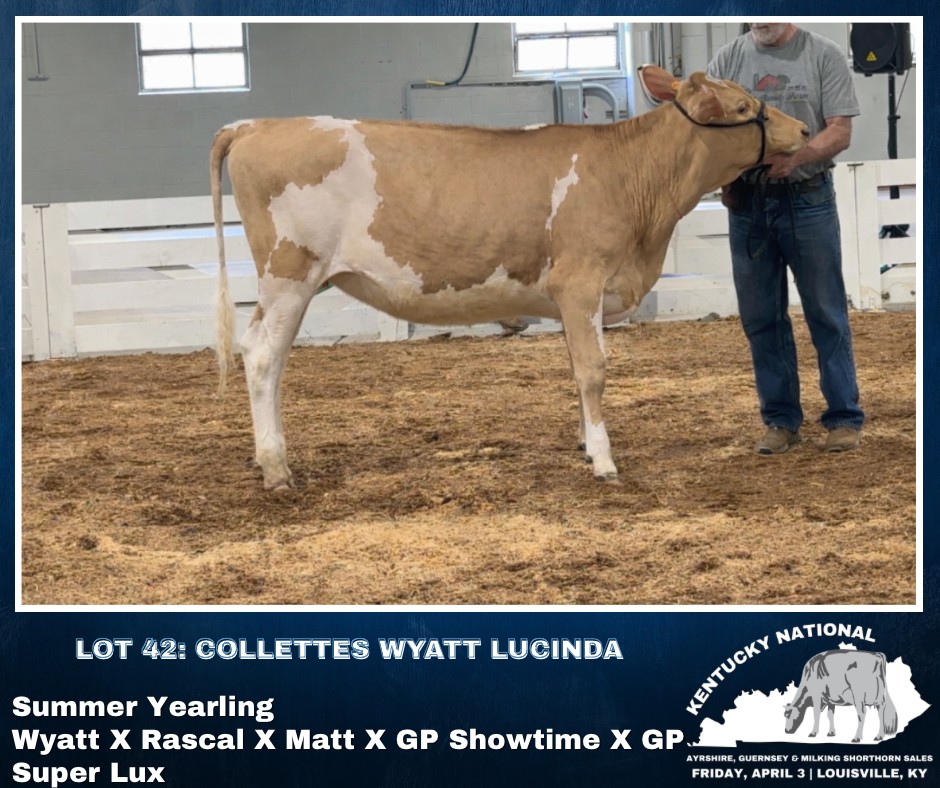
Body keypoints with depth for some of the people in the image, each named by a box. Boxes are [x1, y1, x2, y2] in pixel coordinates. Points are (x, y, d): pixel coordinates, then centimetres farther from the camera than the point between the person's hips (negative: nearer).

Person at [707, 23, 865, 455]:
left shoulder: (824, 55, -1)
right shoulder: (727, 59, 6)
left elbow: (840, 131, -6)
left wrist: (795, 157, -23)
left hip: (808, 200, -3)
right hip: (746, 203, 3)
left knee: (826, 314, 3)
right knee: (761, 317, 8)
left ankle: (844, 418, 11)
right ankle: (781, 420, 18)